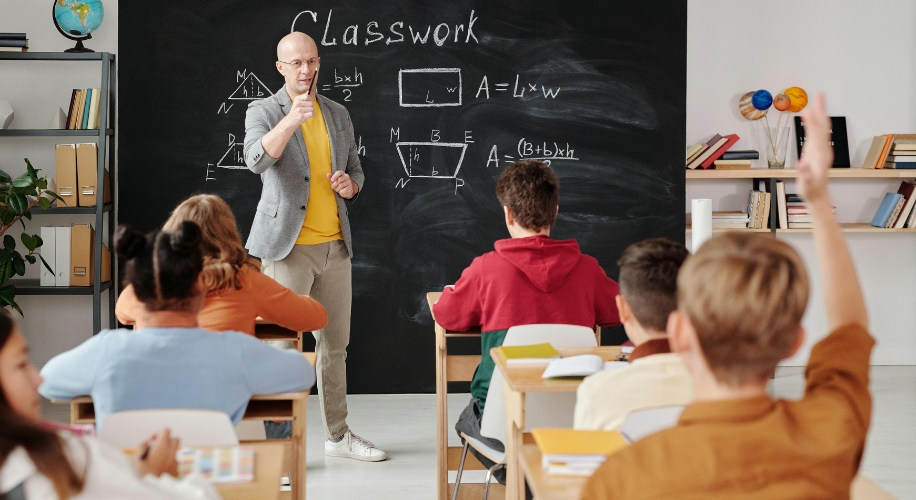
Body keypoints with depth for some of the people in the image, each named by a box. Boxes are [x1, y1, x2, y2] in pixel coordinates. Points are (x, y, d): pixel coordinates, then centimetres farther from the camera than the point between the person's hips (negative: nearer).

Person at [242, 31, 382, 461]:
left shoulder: (338, 114, 13)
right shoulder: (263, 112, -4)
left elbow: (355, 169, 21)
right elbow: (256, 160, -24)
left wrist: (350, 185, -2)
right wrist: (290, 121, -38)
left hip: (334, 245, 6)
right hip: (288, 246, -5)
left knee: (335, 344, 13)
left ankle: (338, 435, 24)